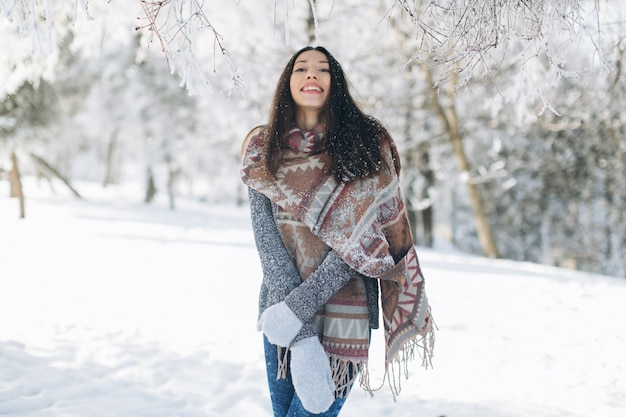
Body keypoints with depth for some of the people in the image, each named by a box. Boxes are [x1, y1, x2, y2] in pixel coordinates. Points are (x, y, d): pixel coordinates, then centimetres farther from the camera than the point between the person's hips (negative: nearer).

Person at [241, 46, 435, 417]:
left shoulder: (365, 145, -3)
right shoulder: (263, 149, 3)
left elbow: (363, 237, -10)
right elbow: (266, 236, -7)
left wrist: (301, 305, -19)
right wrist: (299, 334, -17)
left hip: (340, 313, -3)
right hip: (280, 308, 3)